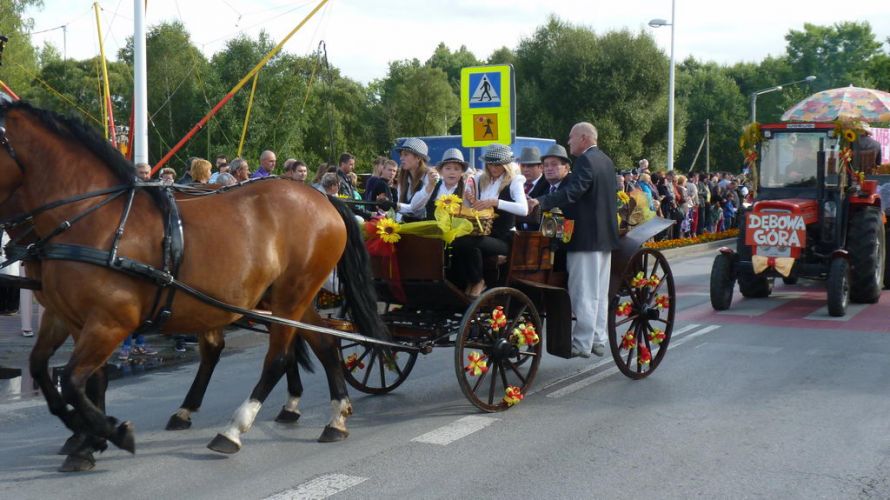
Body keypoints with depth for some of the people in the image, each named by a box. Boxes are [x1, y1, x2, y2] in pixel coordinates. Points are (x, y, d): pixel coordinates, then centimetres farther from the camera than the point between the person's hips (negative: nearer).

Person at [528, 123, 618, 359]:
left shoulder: (585, 160, -15)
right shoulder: (606, 161, 14)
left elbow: (572, 191, -28)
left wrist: (542, 202, -32)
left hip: (586, 236, -9)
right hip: (605, 234, 9)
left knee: (583, 292, -5)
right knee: (600, 292, 13)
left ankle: (582, 344, -2)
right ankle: (598, 340, 19)